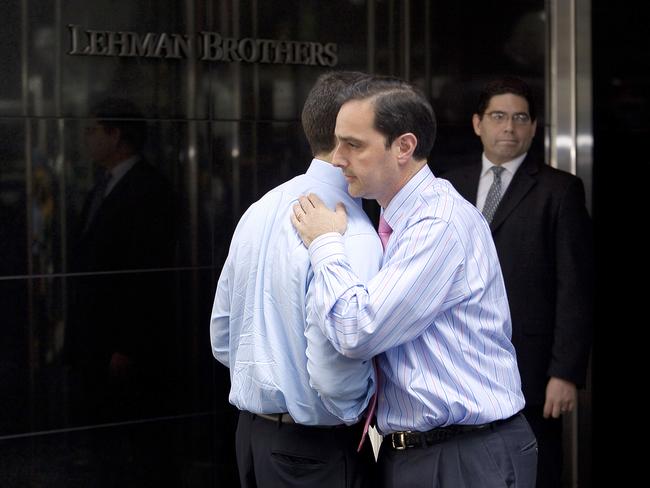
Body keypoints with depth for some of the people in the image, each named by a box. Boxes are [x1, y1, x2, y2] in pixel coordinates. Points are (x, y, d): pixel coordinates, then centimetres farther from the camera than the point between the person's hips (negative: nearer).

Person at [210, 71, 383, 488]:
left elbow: (222, 339, 12)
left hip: (252, 436, 8)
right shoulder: (355, 237, -21)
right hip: (319, 453, -8)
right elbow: (334, 376, -26)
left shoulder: (260, 210, 5)